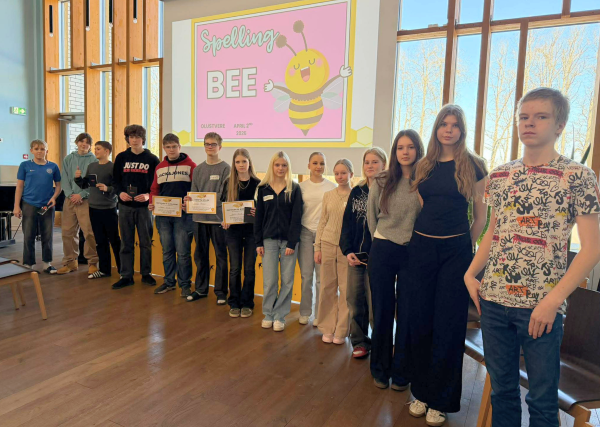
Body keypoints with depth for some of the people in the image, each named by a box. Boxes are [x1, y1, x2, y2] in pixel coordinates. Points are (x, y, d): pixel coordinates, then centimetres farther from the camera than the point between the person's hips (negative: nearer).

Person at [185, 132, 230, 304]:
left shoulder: (225, 168, -2)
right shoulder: (198, 169, 13)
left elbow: (224, 195, -8)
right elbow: (194, 192, 12)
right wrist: (190, 199, -9)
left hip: (217, 217, -5)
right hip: (200, 218, 5)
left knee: (221, 255, 2)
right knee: (200, 255, 13)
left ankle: (221, 291, 13)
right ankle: (201, 289, 25)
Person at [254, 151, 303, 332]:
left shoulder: (294, 189, 0)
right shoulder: (263, 188, 6)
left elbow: (296, 217, -4)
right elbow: (259, 217, 7)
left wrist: (292, 243, -10)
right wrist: (258, 242, 2)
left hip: (288, 240, -1)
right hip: (269, 240, 1)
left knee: (287, 280, 3)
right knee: (269, 280, 2)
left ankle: (280, 316, 16)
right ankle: (268, 314, 19)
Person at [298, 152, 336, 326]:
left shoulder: (332, 187, 3)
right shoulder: (302, 186, 6)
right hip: (306, 233, 1)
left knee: (322, 276, 2)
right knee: (306, 275, 4)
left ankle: (319, 314, 14)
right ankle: (305, 312, 19)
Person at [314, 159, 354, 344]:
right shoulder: (328, 195, 8)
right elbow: (322, 223, 10)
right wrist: (317, 248, 5)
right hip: (328, 244, 3)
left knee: (346, 289, 3)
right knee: (328, 288, 7)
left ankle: (341, 331, 16)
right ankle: (327, 328, 20)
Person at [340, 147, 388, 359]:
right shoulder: (356, 192, 11)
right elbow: (347, 223, 10)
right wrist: (347, 251, -2)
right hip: (355, 256, 5)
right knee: (355, 301, 10)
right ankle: (359, 342, 26)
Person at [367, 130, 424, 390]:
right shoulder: (382, 182, 2)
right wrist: (378, 243, 12)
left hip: (413, 253, -1)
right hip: (382, 251, 1)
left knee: (406, 315, 7)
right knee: (382, 312, 10)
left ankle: (400, 373, 25)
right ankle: (380, 369, 27)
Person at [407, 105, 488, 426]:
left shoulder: (473, 166, -1)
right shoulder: (424, 165, 8)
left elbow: (480, 215, 2)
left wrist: (465, 245, 3)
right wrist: (420, 237, 7)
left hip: (455, 251, -3)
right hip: (422, 247, 3)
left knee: (448, 325, 4)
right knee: (420, 321, 8)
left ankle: (440, 400, 20)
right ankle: (421, 392, 24)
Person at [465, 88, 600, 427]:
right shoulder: (500, 176, 8)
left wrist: (552, 301, -15)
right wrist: (471, 274, 5)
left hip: (541, 306, -4)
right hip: (493, 299, 4)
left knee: (542, 397, 10)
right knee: (502, 387, 17)